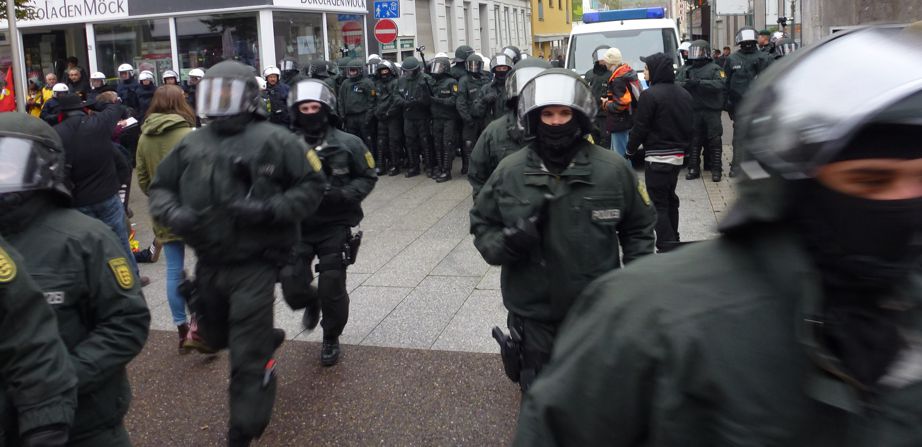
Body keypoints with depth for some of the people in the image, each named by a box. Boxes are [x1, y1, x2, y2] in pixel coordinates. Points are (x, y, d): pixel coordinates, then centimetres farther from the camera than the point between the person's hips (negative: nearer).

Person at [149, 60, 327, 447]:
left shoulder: (273, 140, -8)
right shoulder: (191, 144, 6)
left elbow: (312, 185, -6)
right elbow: (160, 188, 14)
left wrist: (269, 209, -20)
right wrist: (174, 213, -8)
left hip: (254, 265, -6)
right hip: (209, 264, 6)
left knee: (246, 360, -1)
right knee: (215, 337, 26)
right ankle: (266, 340, 55)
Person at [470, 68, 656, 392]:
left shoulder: (613, 169, -7)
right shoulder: (509, 172, -7)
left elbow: (638, 229, 5)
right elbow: (482, 224, 3)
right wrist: (506, 244, -18)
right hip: (533, 314, 0)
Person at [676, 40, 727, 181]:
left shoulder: (714, 68, 1)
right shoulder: (685, 70, 13)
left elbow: (722, 84, -15)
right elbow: (675, 83, 2)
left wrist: (700, 82, -23)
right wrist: (686, 84, -20)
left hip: (712, 110, -3)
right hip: (693, 111, 3)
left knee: (714, 141, -1)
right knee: (693, 141, 6)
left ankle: (716, 169, 5)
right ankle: (693, 169, 14)